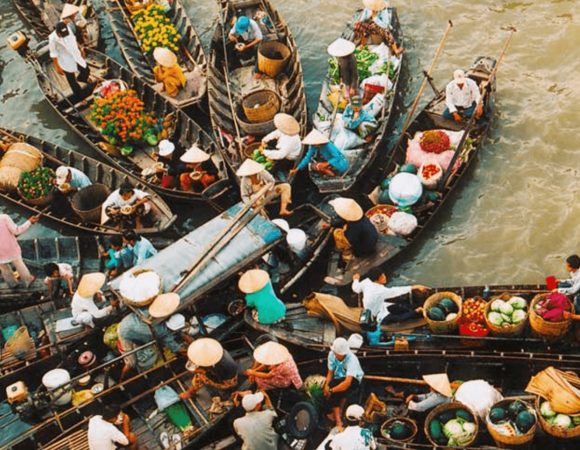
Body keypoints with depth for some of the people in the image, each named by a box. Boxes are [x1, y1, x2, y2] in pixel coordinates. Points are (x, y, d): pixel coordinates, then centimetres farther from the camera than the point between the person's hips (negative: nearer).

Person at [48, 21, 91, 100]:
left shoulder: (68, 28, -14)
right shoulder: (53, 39, -29)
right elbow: (53, 54, -19)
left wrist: (80, 50, 17)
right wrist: (57, 67, -15)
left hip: (76, 56, 6)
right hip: (66, 63, -6)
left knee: (86, 71, 22)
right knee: (72, 81, 10)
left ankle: (81, 79, 58)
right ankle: (79, 97, 33)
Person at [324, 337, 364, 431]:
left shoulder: (352, 359, -31)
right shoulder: (331, 354, -13)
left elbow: (347, 382, -39)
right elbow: (330, 372, -3)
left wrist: (331, 390, -34)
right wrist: (326, 385, -22)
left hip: (353, 381, -4)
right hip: (338, 379, 4)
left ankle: (339, 411, -12)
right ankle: (338, 422, -28)